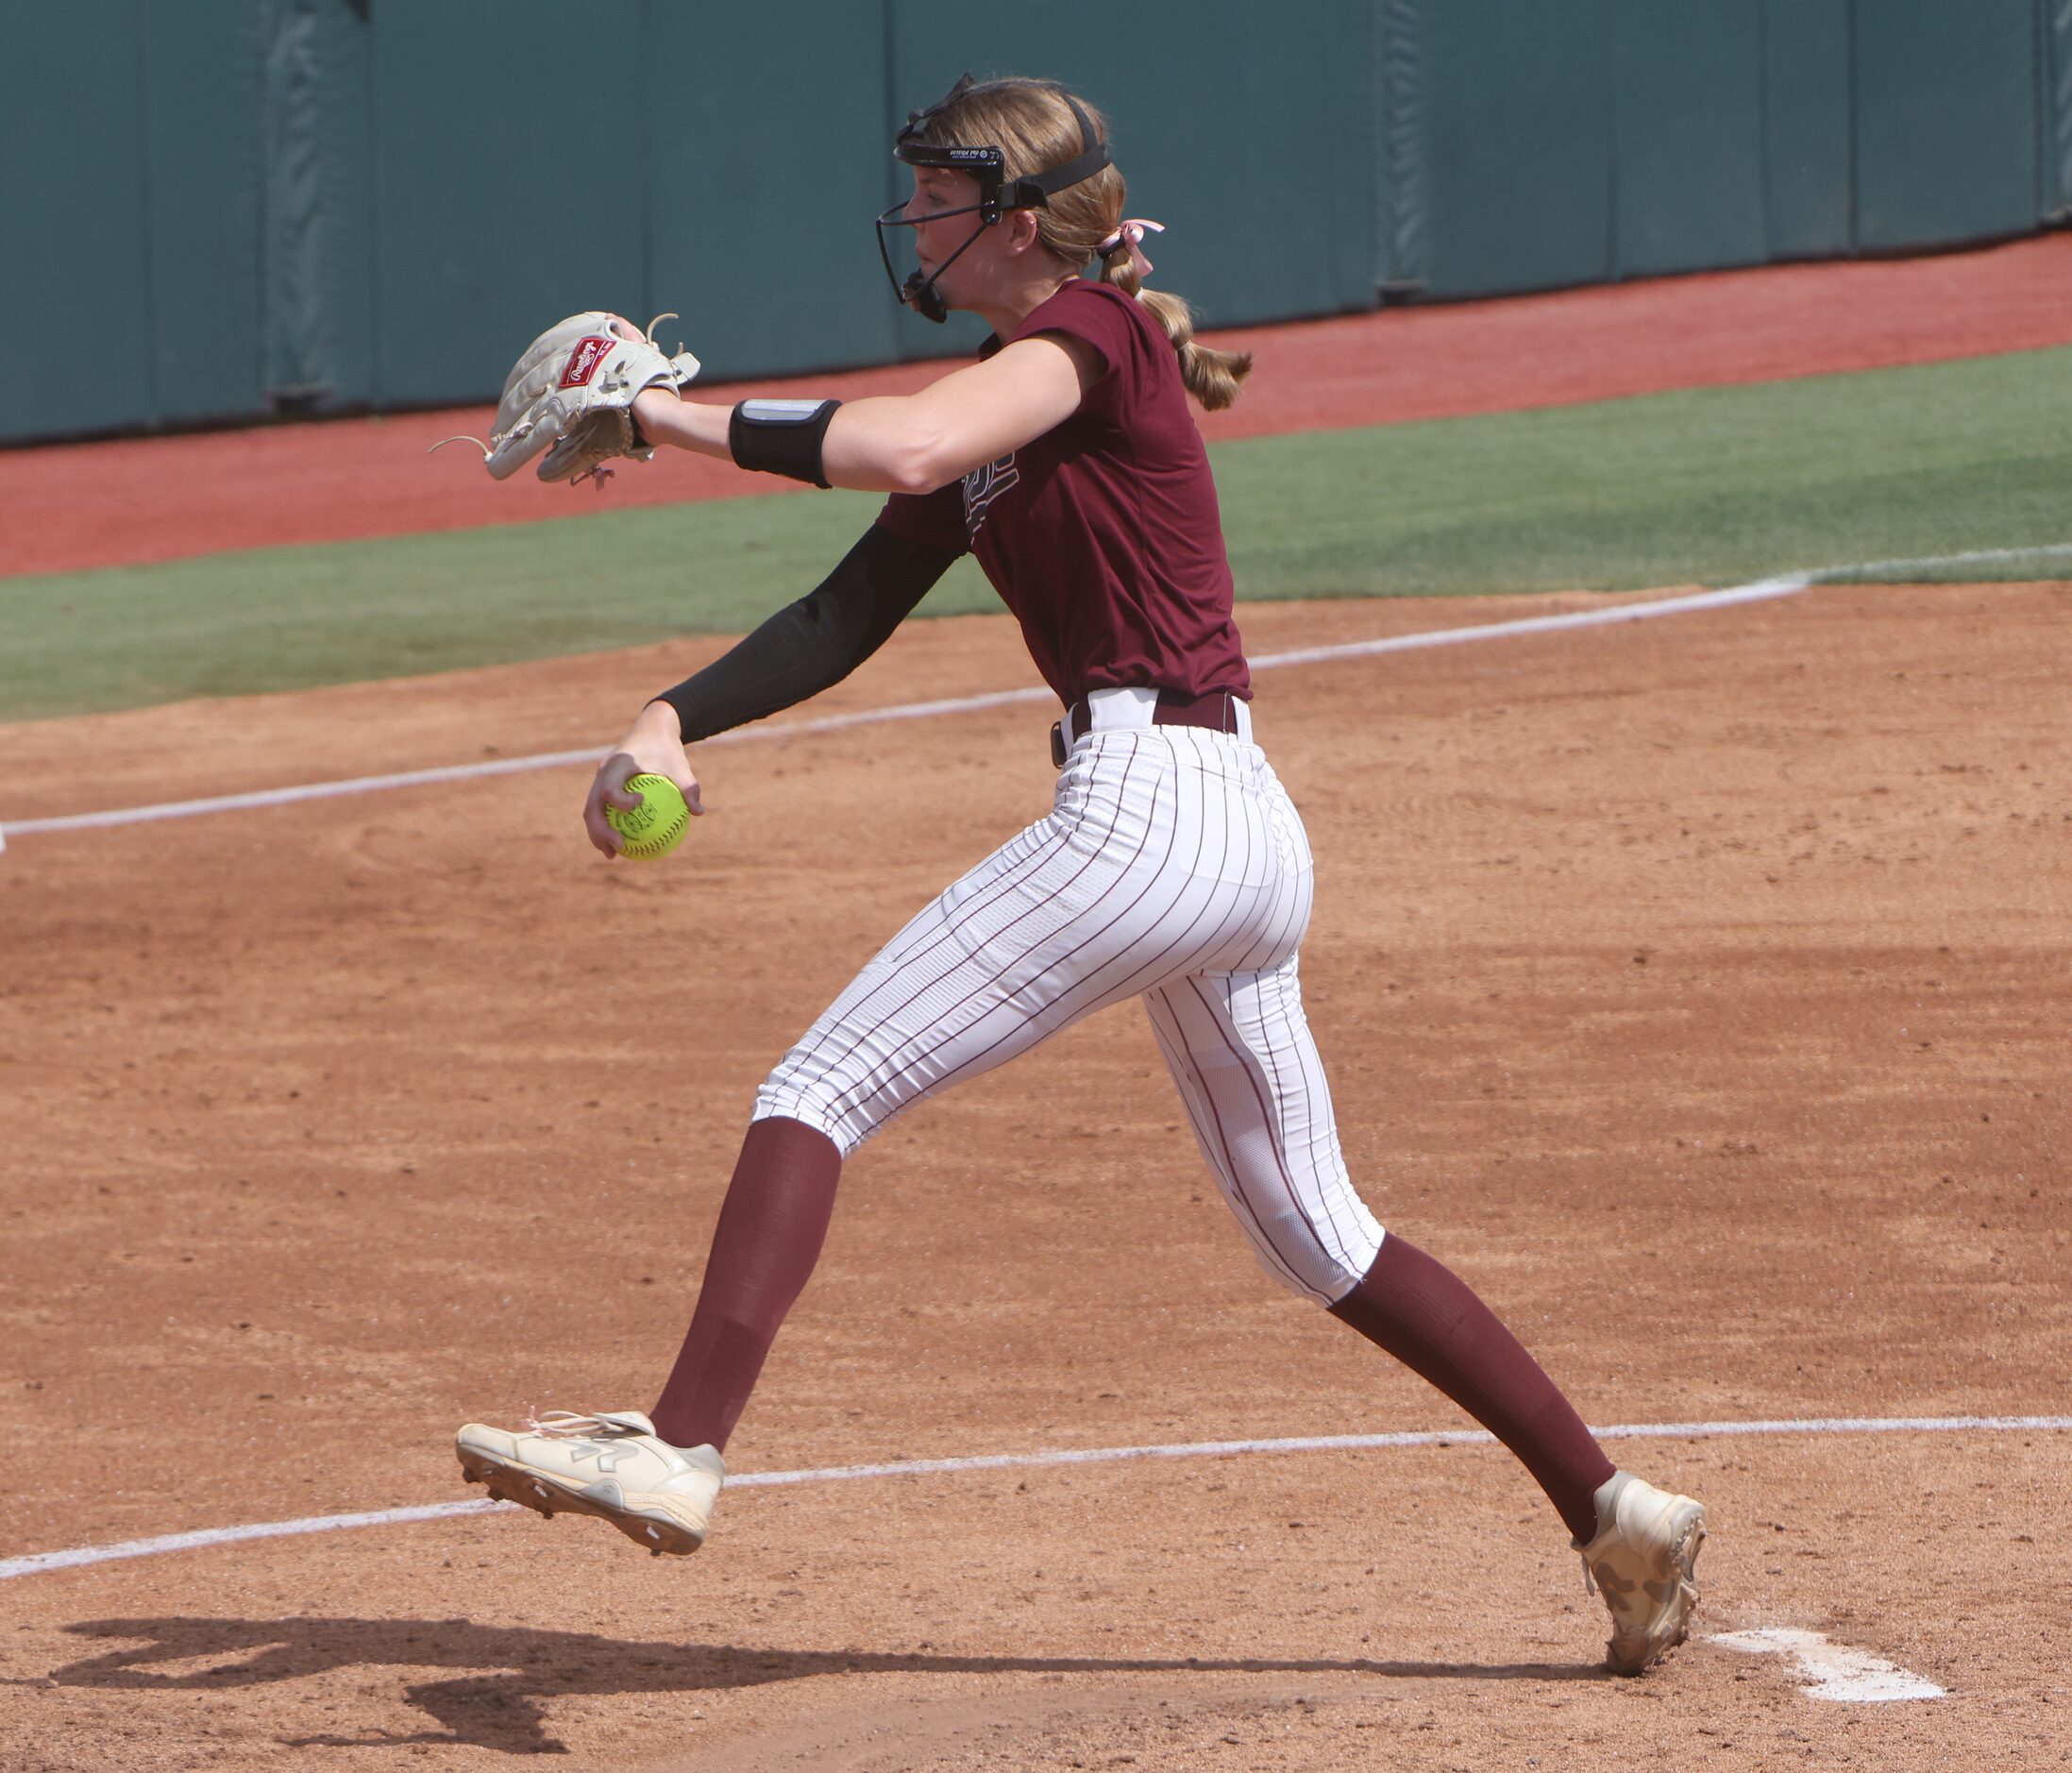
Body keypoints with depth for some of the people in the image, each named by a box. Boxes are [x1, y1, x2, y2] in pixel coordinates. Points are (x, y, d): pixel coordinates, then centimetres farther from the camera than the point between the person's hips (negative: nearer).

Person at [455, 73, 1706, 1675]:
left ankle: (681, 1450, -22)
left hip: (1149, 806, -10)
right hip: (1247, 836, 10)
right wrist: (678, 720, 1)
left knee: (821, 1090, -11)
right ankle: (1615, 1511, 18)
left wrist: (687, 420, -18)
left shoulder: (1093, 335, -6)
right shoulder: (1009, 395, 20)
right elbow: (850, 615, 14)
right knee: (1315, 1230, 18)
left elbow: (901, 451, -27)